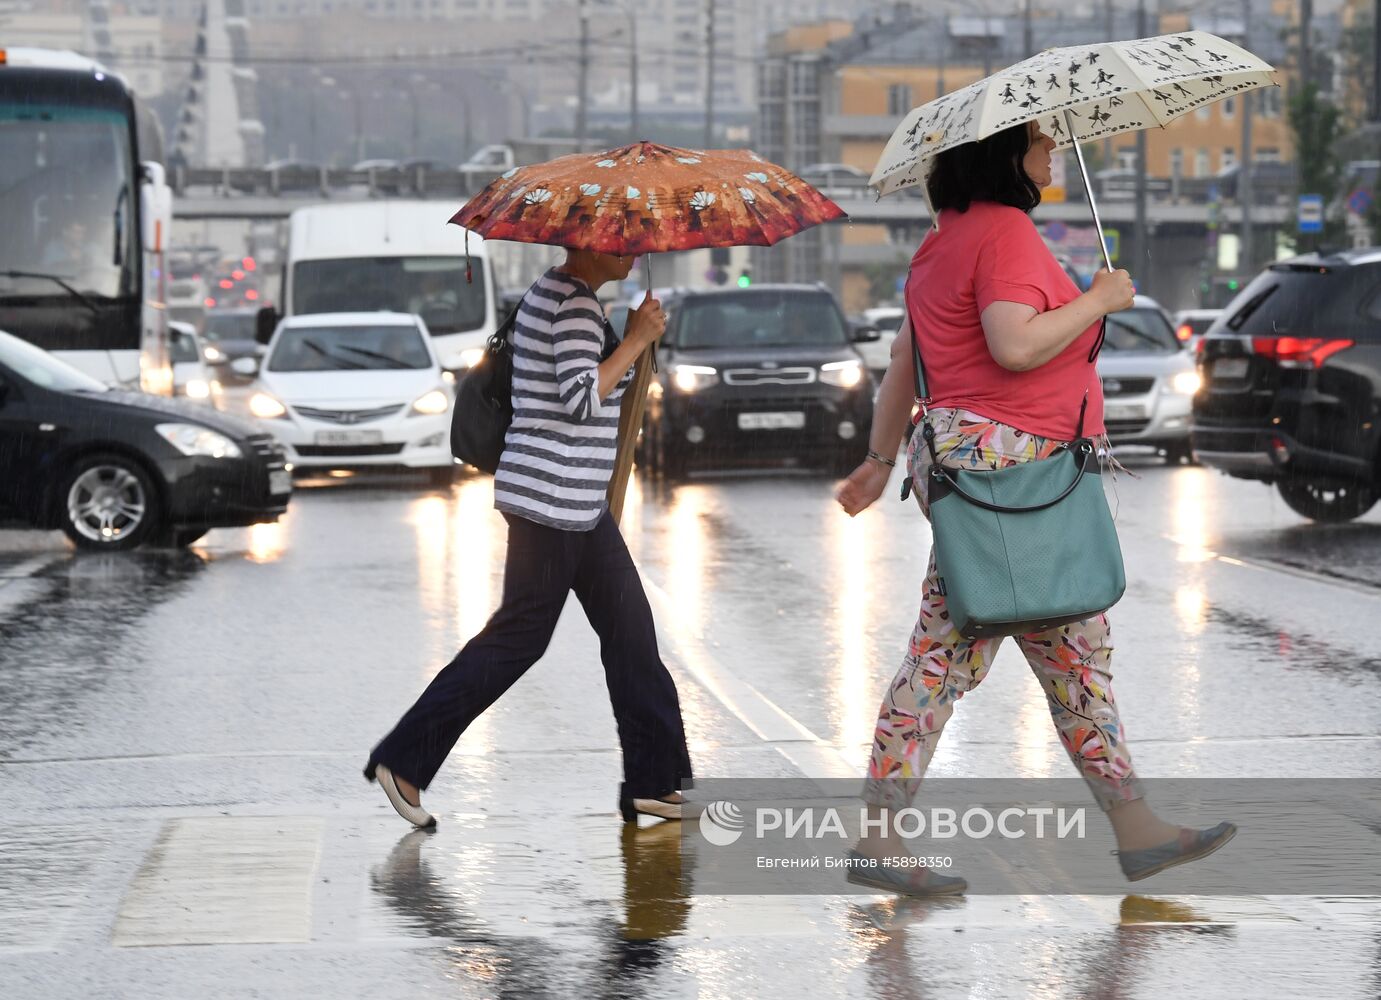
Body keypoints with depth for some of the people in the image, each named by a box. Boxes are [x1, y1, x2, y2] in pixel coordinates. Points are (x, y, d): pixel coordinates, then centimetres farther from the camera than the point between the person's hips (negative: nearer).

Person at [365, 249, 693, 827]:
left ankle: (653, 784, 11)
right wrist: (637, 339, -18)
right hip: (551, 498, -11)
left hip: (578, 504, 11)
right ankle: (403, 760, 3)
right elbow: (582, 399, -24)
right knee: (518, 637, -4)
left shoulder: (553, 293, 16)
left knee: (629, 628, 8)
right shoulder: (575, 302, -16)